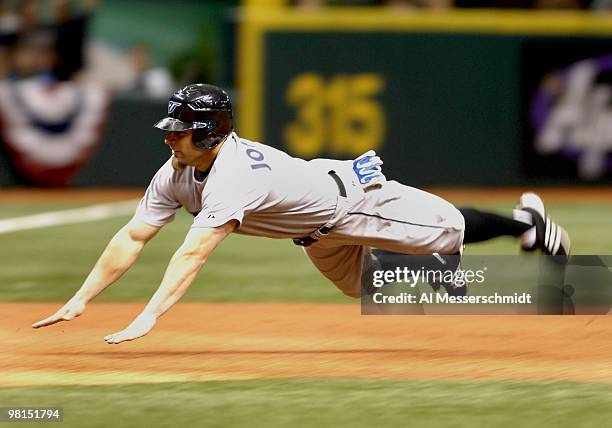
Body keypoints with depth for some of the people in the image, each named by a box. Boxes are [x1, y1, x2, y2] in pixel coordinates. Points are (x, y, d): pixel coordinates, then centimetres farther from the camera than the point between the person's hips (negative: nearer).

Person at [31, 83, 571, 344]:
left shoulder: (234, 175, -43)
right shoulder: (176, 174, -19)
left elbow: (193, 254, -53)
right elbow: (133, 237, -19)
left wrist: (148, 318, -60)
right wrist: (80, 300, -27)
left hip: (352, 194, -7)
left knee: (448, 228, 9)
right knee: (361, 281, 26)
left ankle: (527, 222, 33)